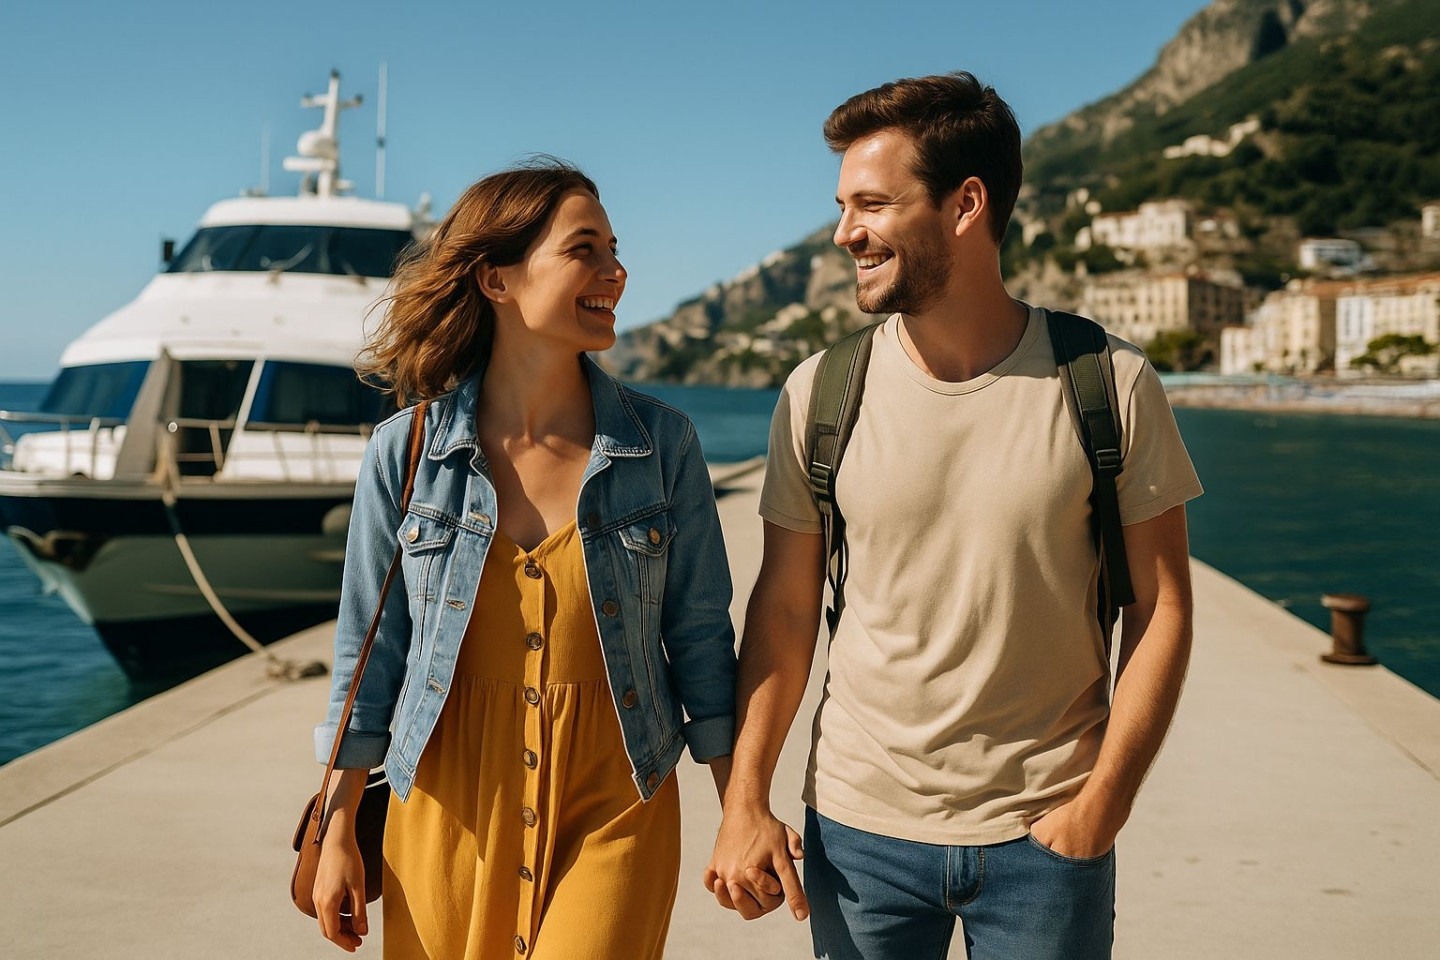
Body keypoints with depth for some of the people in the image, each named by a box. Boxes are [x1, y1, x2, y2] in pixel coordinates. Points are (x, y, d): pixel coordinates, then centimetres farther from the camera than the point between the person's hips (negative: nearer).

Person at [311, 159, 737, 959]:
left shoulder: (663, 443, -4)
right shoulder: (405, 452, -5)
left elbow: (699, 634, 3)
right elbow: (370, 646, 3)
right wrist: (340, 831, 5)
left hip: (615, 806, 0)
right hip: (451, 803, 1)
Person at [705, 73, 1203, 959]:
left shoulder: (1113, 386, -8)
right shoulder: (819, 393, -4)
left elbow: (1161, 604, -3)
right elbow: (786, 606, 2)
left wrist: (1102, 805, -9)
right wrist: (745, 802, -3)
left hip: (1047, 832, -1)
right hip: (859, 830, 1)